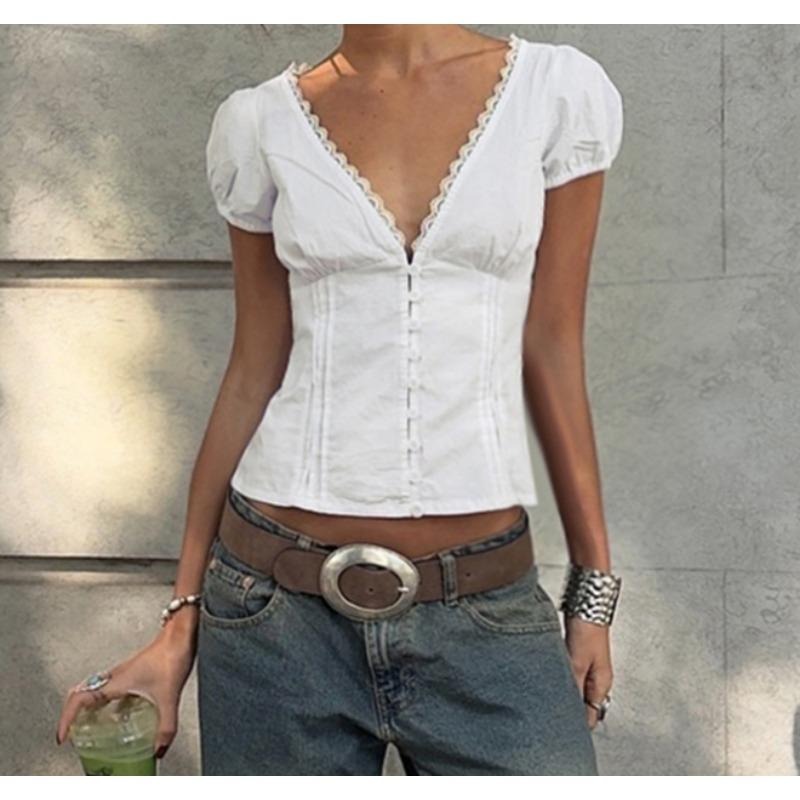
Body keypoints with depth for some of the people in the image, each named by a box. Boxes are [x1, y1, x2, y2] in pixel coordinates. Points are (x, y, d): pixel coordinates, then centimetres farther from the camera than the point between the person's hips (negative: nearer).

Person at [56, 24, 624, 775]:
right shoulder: (260, 123, 1)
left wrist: (595, 584, 5)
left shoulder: (561, 90, -1)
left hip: (486, 614, 0)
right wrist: (184, 615, 7)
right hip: (276, 608, 1)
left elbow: (553, 350, 4)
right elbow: (254, 373, 6)